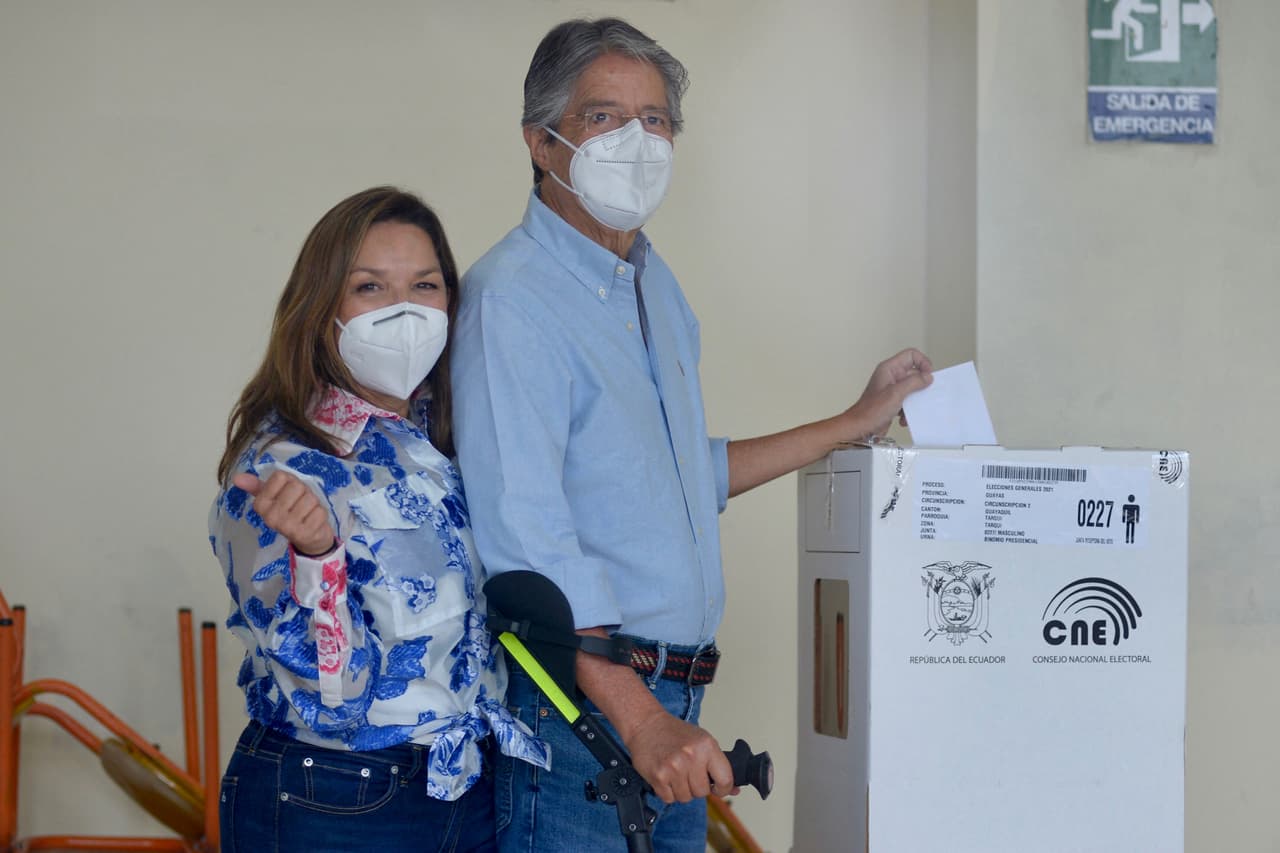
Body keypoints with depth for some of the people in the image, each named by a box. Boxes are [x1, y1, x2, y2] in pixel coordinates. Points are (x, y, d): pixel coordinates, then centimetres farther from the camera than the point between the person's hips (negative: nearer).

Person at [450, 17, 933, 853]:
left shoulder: (657, 285, 15)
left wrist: (857, 422, 29)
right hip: (577, 707, -8)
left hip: (672, 705, 8)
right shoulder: (511, 296, -14)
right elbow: (524, 536, -22)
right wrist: (638, 717, -26)